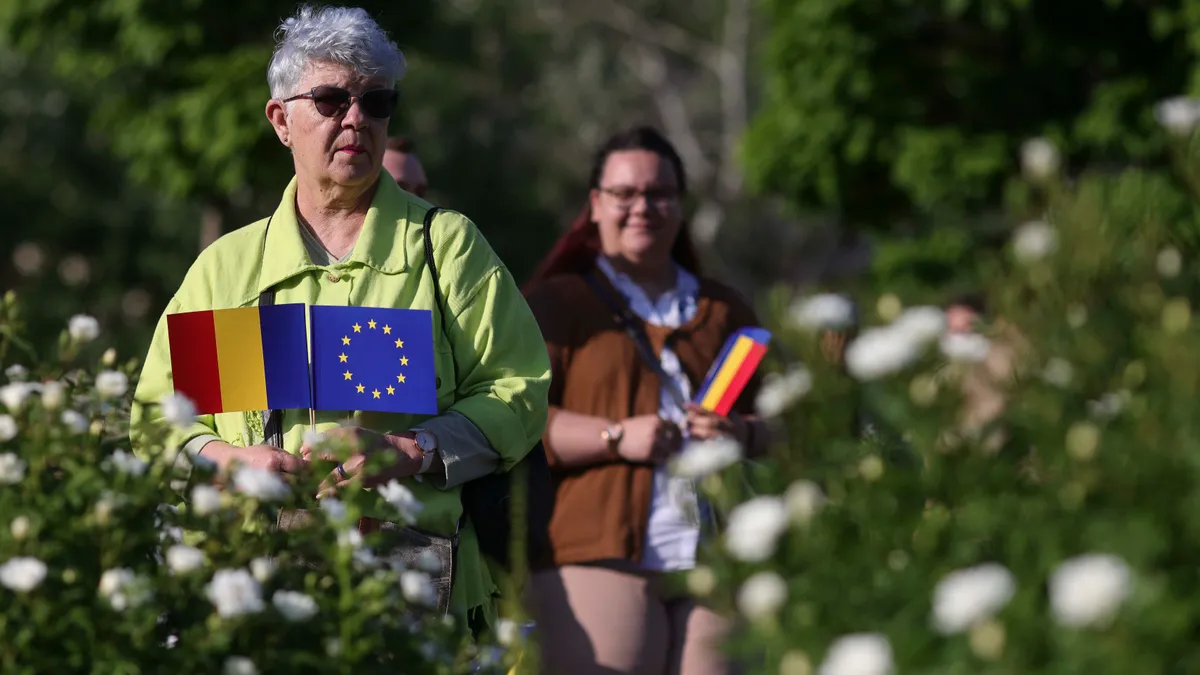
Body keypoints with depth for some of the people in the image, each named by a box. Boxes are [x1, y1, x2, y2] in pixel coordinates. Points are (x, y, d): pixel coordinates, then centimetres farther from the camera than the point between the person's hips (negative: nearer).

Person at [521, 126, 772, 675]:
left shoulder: (725, 311, 23)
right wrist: (617, 437, -14)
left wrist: (745, 435, -3)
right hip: (599, 561, -4)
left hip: (716, 566, 4)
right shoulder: (553, 305, 10)